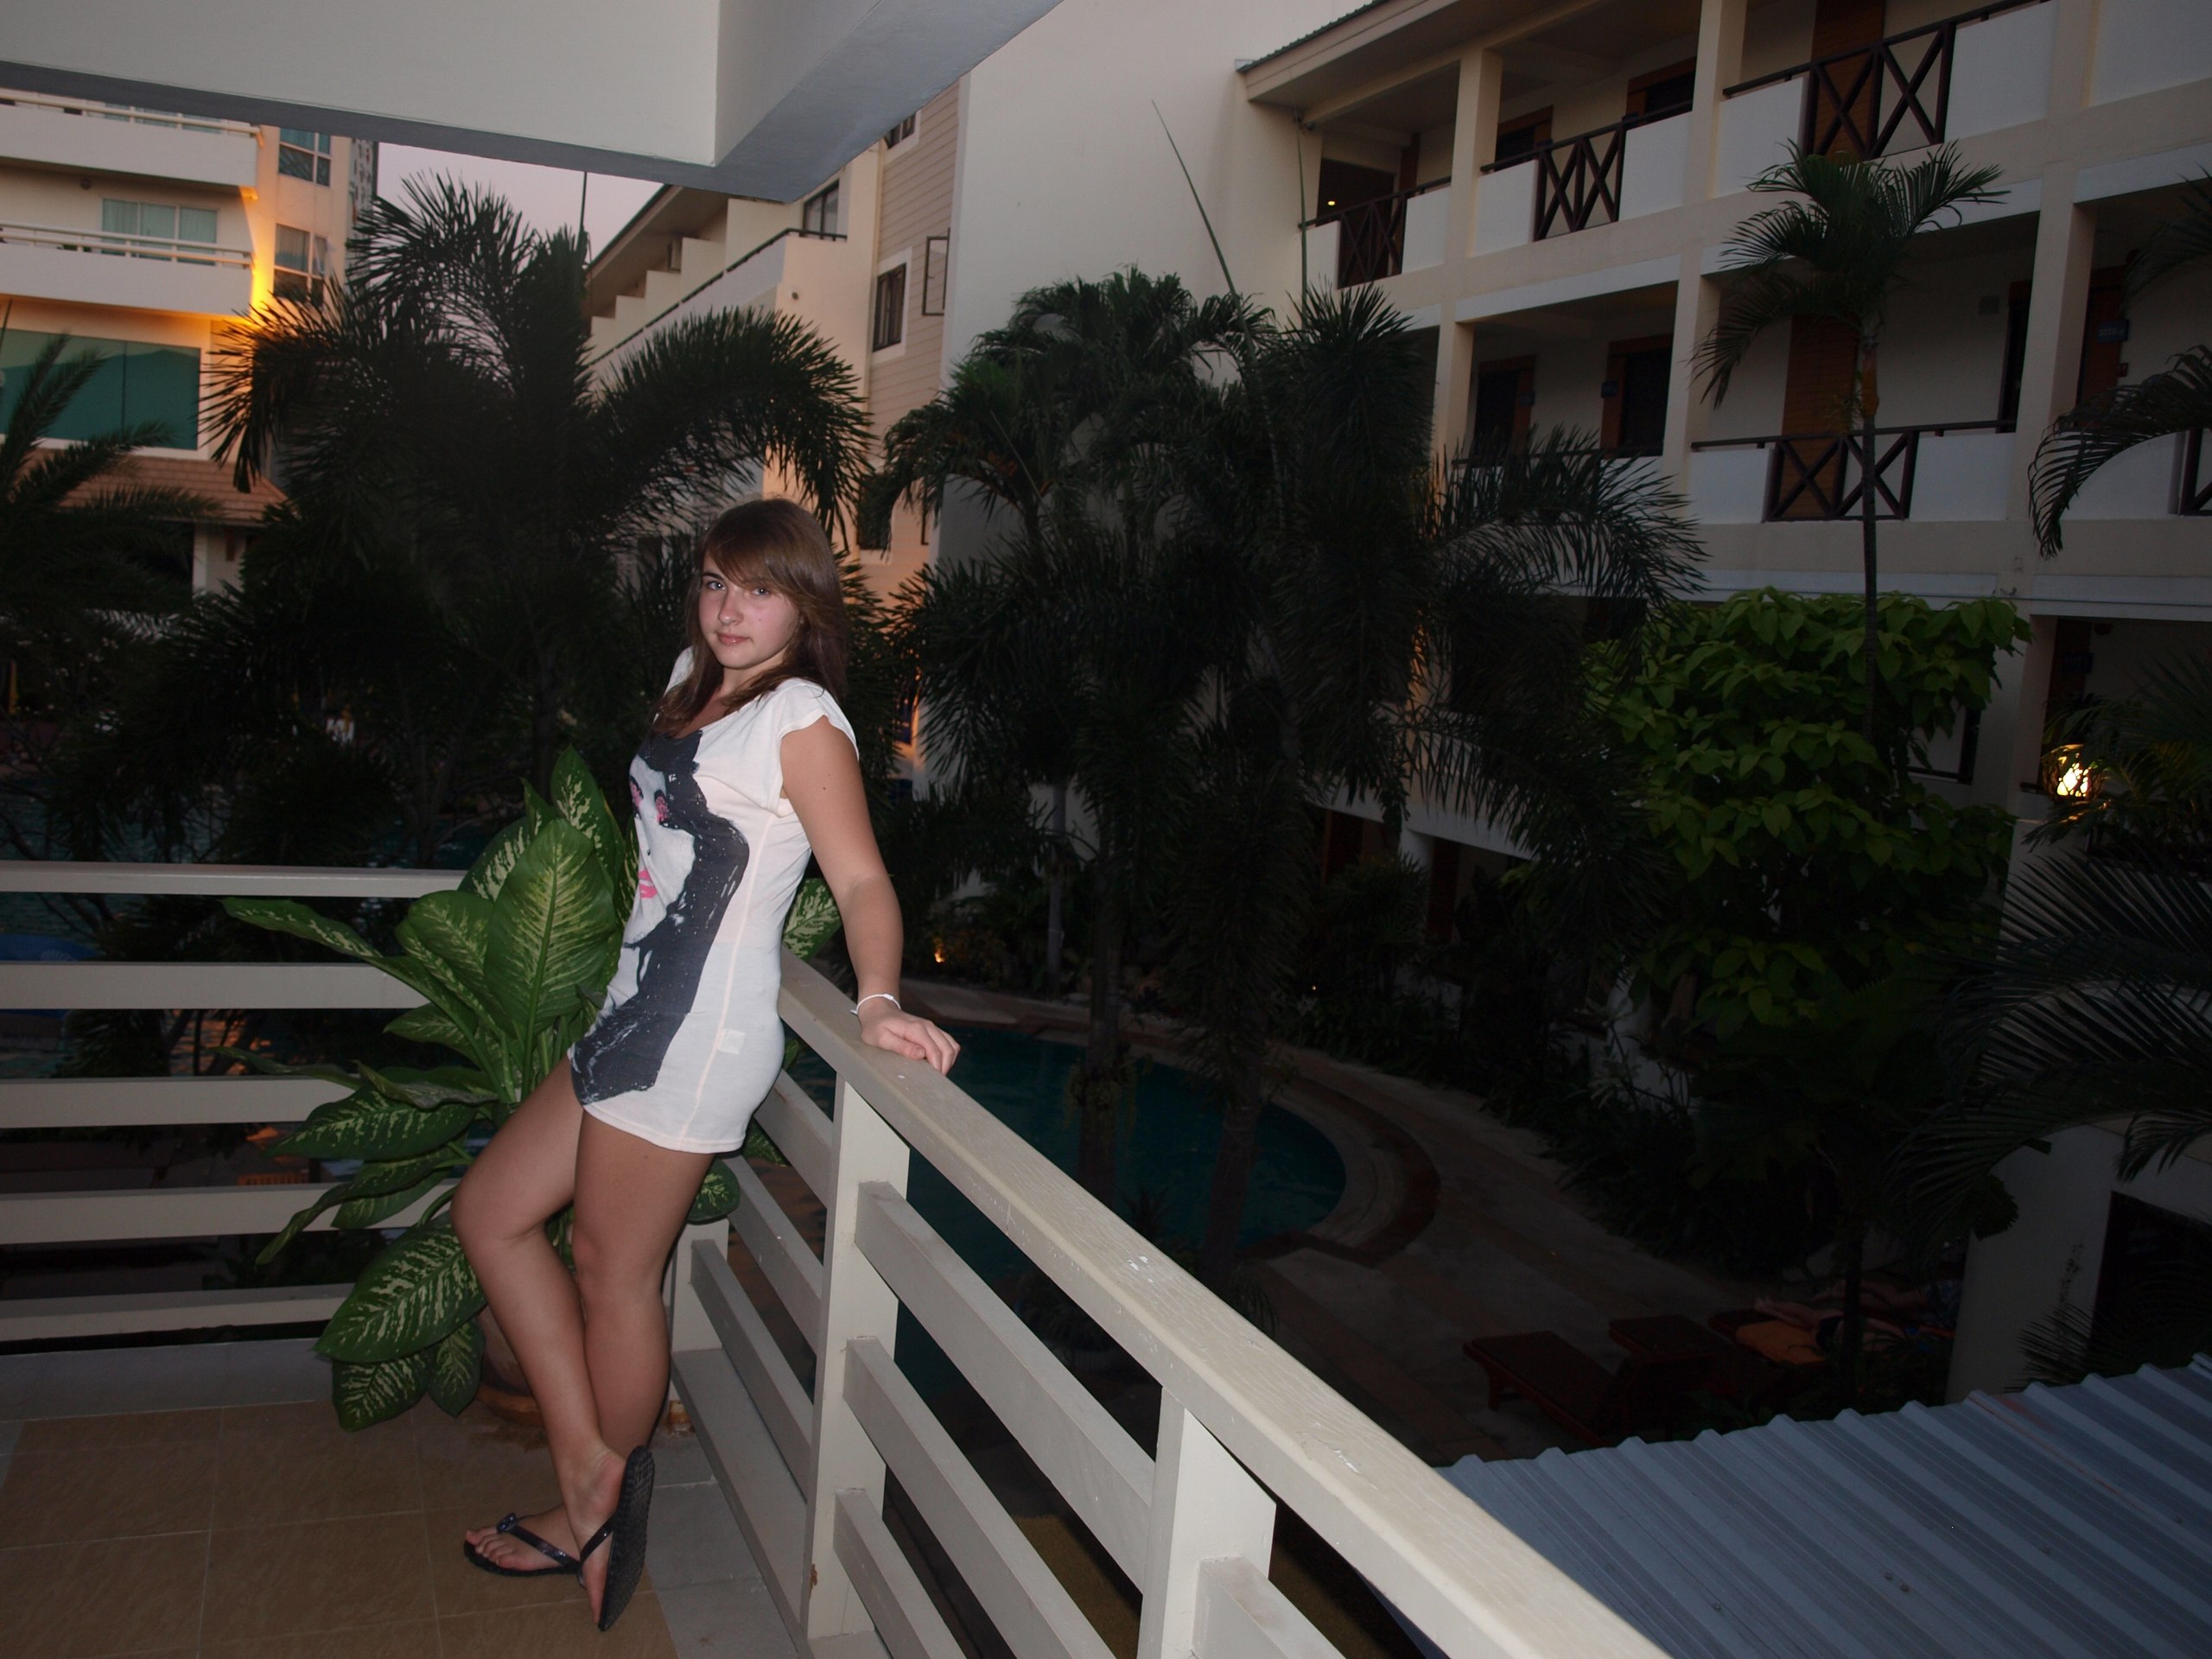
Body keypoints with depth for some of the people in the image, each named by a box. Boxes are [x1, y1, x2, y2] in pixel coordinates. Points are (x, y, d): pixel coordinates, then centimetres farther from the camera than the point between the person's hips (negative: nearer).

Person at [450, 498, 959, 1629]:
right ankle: (589, 1472, 19)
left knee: (614, 1272, 4)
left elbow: (860, 877, -19)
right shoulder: (695, 682, 12)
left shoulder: (802, 720, -12)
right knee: (489, 1212, 14)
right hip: (639, 1016, 10)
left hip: (696, 1033, -10)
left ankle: (597, 1511, 28)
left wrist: (877, 1003, -33)